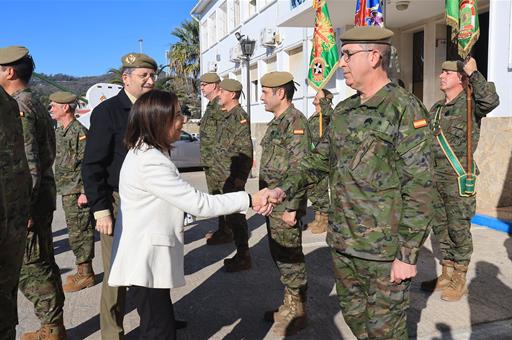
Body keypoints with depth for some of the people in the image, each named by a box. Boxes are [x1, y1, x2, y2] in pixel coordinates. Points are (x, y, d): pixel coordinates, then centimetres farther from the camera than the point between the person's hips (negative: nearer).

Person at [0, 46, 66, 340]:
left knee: (30, 268, 0)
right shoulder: (35, 103, 15)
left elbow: (29, 163, -21)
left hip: (30, 198, -10)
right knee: (42, 264, 16)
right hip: (42, 195, 10)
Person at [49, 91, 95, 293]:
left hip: (77, 191, -9)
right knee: (76, 232, 14)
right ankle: (83, 272, 24)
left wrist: (84, 192, -21)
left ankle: (85, 274, 6)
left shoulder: (79, 131, -14)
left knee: (80, 232, -4)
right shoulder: (60, 132, 15)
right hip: (67, 191, 9)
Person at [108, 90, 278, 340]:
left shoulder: (145, 152, 9)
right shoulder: (149, 162, -25)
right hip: (145, 258, -10)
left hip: (150, 255, 10)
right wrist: (249, 200, -19)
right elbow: (197, 203, -24)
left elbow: (184, 201, 12)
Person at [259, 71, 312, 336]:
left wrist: (292, 207, -22)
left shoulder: (295, 122, -16)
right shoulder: (277, 122, 15)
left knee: (290, 259, 2)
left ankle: (296, 313, 17)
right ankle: (289, 305, 32)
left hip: (285, 205, -10)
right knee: (279, 255, 17)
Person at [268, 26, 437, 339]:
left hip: (385, 250, -7)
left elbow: (420, 190, -17)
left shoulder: (406, 110, -14)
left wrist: (408, 255, -17)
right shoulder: (344, 111, 8)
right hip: (343, 243, 7)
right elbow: (319, 161, 15)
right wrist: (283, 190, 0)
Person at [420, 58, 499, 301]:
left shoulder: (470, 104, -7)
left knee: (459, 230, 2)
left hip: (459, 179, -7)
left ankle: (459, 281, 15)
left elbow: (491, 100, -30)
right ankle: (447, 275, 27)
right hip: (436, 179, 7)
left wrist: (474, 74, -26)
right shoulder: (436, 108, 14)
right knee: (441, 228, 14)